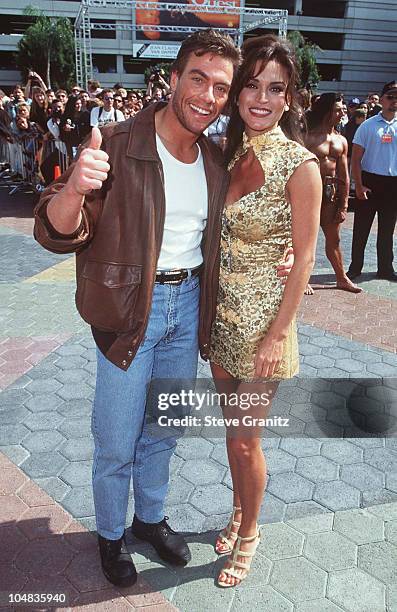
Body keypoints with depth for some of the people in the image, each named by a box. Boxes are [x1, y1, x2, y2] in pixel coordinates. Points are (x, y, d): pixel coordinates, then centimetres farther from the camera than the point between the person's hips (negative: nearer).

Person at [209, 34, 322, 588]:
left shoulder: (299, 164, -13)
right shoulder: (227, 152, 4)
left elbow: (304, 258, -12)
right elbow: (215, 237, 9)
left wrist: (277, 335, -14)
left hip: (263, 319, -5)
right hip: (221, 314, 6)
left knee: (244, 437, 6)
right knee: (233, 427, 20)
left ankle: (249, 532, 34)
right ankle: (240, 512, 44)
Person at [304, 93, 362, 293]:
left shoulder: (341, 141, 9)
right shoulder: (309, 138, -8)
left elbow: (344, 175, 10)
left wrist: (343, 205, 7)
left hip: (331, 192, 6)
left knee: (334, 238, 15)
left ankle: (342, 278, 27)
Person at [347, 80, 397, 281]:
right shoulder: (368, 126, -1)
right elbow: (356, 158, -3)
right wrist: (359, 185, -11)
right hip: (370, 181, -2)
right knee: (361, 227, 3)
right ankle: (355, 267, 14)